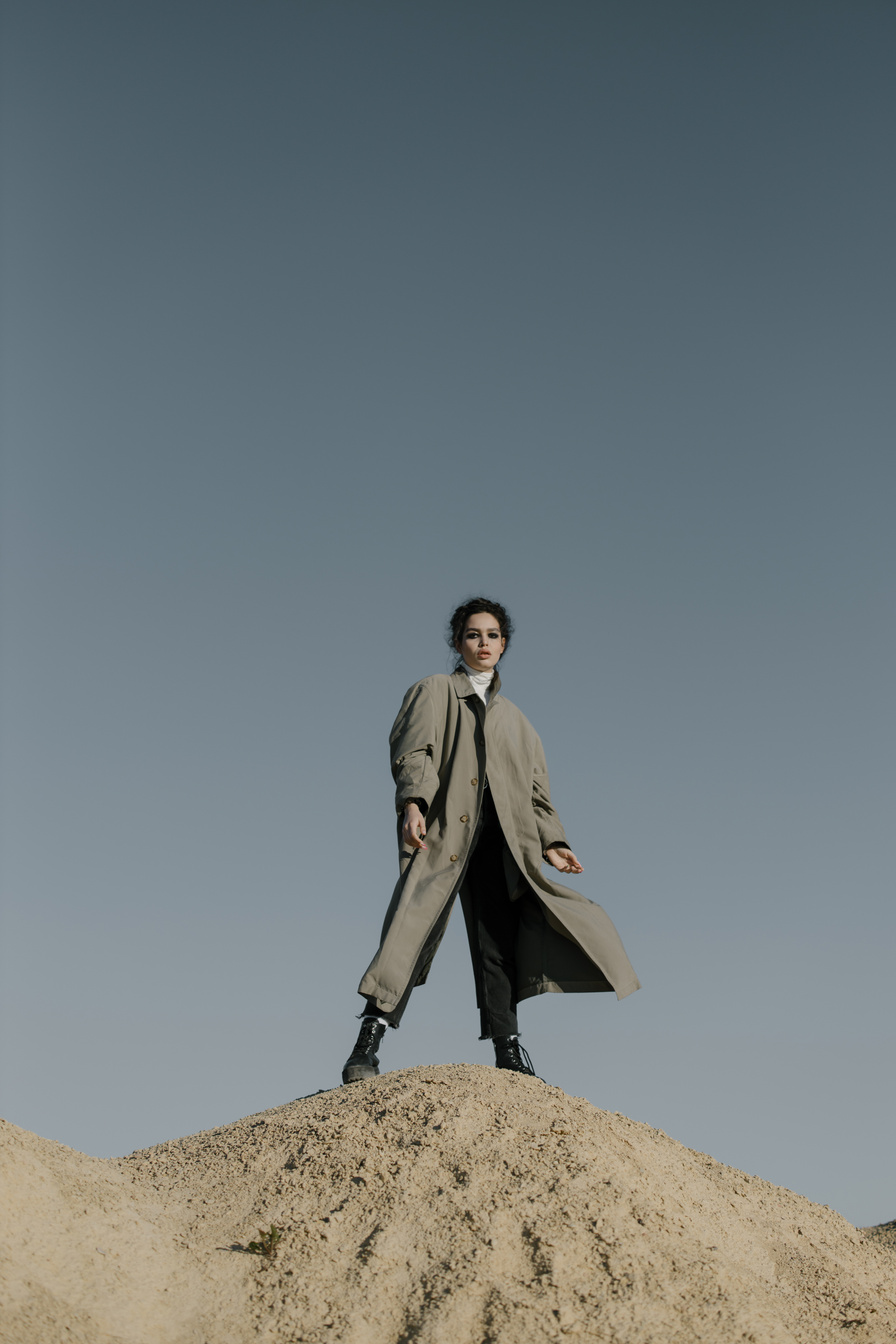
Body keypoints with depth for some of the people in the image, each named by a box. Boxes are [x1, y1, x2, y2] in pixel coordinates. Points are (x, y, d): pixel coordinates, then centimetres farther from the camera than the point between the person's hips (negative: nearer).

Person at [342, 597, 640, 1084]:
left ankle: (508, 1049, 3)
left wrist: (550, 842, 11)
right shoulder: (434, 691, 15)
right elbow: (413, 750, -1)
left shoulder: (515, 720, 28)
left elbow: (535, 790, 26)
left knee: (498, 943, 0)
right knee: (413, 926, -18)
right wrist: (412, 802, -19)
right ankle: (367, 1046, -21)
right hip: (442, 828, -4)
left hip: (500, 839, 4)